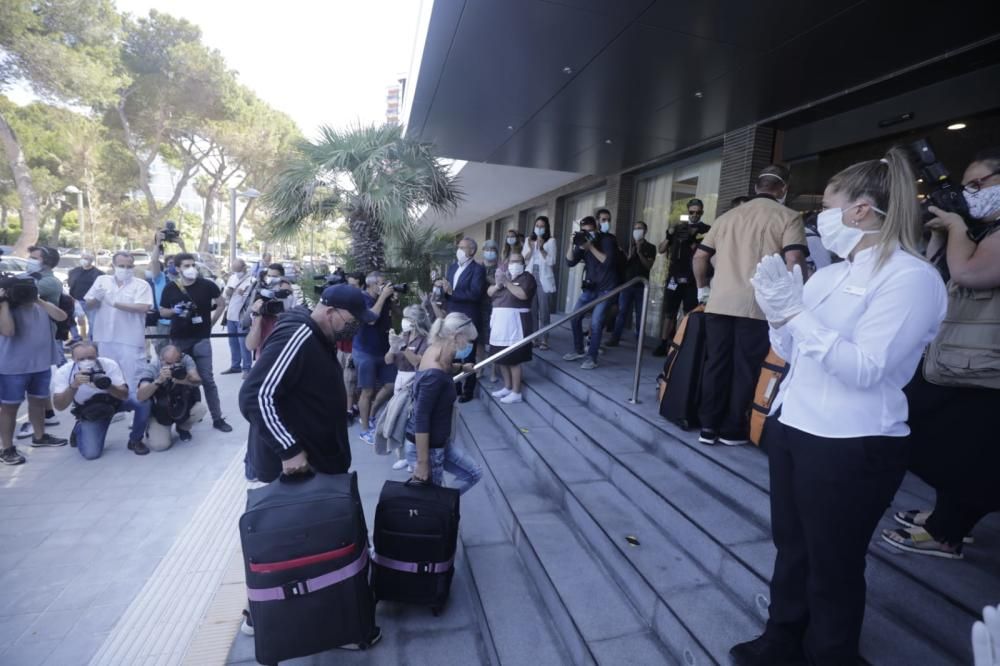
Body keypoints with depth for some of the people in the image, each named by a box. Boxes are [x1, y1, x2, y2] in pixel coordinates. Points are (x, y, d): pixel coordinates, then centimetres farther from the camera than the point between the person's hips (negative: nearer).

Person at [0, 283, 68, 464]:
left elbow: (61, 316, -10)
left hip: (42, 364, 6)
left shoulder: (41, 306, 4)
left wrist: (39, 300, -11)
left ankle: (39, 436, 36)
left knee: (38, 401, 19)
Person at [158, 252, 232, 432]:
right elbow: (162, 312, 10)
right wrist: (175, 311, -11)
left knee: (207, 379, -1)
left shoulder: (207, 285, -4)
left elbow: (221, 304, 8)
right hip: (178, 340, 2)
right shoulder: (170, 288, 1)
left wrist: (211, 323, 3)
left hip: (201, 339, -2)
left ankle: (217, 418, 5)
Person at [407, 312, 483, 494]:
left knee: (473, 474, 19)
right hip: (426, 446, -9)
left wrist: (461, 368, 12)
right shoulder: (434, 374, -29)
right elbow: (421, 419, -27)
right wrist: (422, 463, -23)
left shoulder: (435, 351, -2)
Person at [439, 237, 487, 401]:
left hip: (469, 320, -6)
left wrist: (452, 291, -26)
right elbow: (447, 290, 11)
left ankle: (468, 391, 20)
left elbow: (476, 294, -23)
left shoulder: (478, 269, -11)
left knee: (468, 357, 7)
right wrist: (441, 287, -12)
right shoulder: (452, 267, 11)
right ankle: (455, 387, 30)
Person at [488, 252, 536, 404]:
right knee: (501, 358, 13)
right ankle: (507, 387, 27)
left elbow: (523, 295, -20)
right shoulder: (504, 275, 19)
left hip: (515, 323, -7)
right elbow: (489, 293, 13)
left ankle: (516, 393, 3)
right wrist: (498, 284, -7)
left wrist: (506, 282, -17)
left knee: (514, 359, -6)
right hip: (500, 322, 7)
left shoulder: (527, 277, -3)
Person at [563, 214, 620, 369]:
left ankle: (592, 358, -6)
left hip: (606, 288, -6)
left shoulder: (607, 240, -10)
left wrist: (591, 247, -26)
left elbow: (608, 261, -23)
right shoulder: (582, 242, 4)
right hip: (590, 287, 6)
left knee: (595, 322, -15)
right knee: (574, 317, 4)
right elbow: (570, 263, -4)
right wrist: (572, 244, -17)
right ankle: (579, 350, 22)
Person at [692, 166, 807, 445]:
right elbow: (794, 262, -12)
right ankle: (733, 430, 14)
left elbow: (699, 257, 16)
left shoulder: (728, 216, 16)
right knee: (746, 369, 6)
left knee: (716, 365, 8)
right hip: (757, 306, -4)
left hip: (719, 304, 4)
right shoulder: (788, 217, 2)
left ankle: (709, 426, 14)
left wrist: (703, 288, 28)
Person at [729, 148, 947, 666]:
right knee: (790, 547, 21)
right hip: (792, 428, 8)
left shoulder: (910, 277, -14)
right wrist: (777, 310, -5)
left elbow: (865, 368, -24)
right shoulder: (830, 274, 9)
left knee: (832, 567, 12)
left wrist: (794, 311, -24)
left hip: (851, 447, -8)